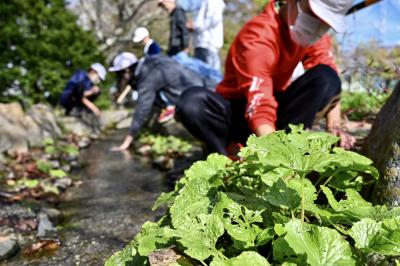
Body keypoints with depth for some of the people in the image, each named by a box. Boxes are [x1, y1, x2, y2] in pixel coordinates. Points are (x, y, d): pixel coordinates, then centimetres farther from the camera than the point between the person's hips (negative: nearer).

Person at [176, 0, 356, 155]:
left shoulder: (314, 31, -5)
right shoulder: (258, 36, -27)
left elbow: (331, 83, -9)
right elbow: (260, 109, -37)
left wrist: (334, 126, -25)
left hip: (278, 107, 5)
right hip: (240, 112, -4)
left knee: (326, 77, -22)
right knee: (191, 102, -35)